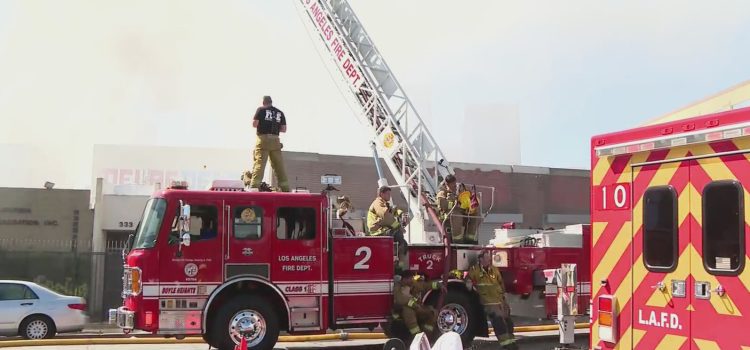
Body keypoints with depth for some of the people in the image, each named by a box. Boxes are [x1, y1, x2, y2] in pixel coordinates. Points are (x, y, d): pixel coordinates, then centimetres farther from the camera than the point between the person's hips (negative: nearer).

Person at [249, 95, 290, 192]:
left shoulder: (261, 109, 2)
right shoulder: (280, 113, 13)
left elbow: (254, 124, -4)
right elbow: (284, 129, 10)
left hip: (263, 139, -3)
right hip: (275, 140, 3)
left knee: (259, 164, -9)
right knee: (279, 166, 8)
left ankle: (254, 187, -21)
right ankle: (285, 189, 9)